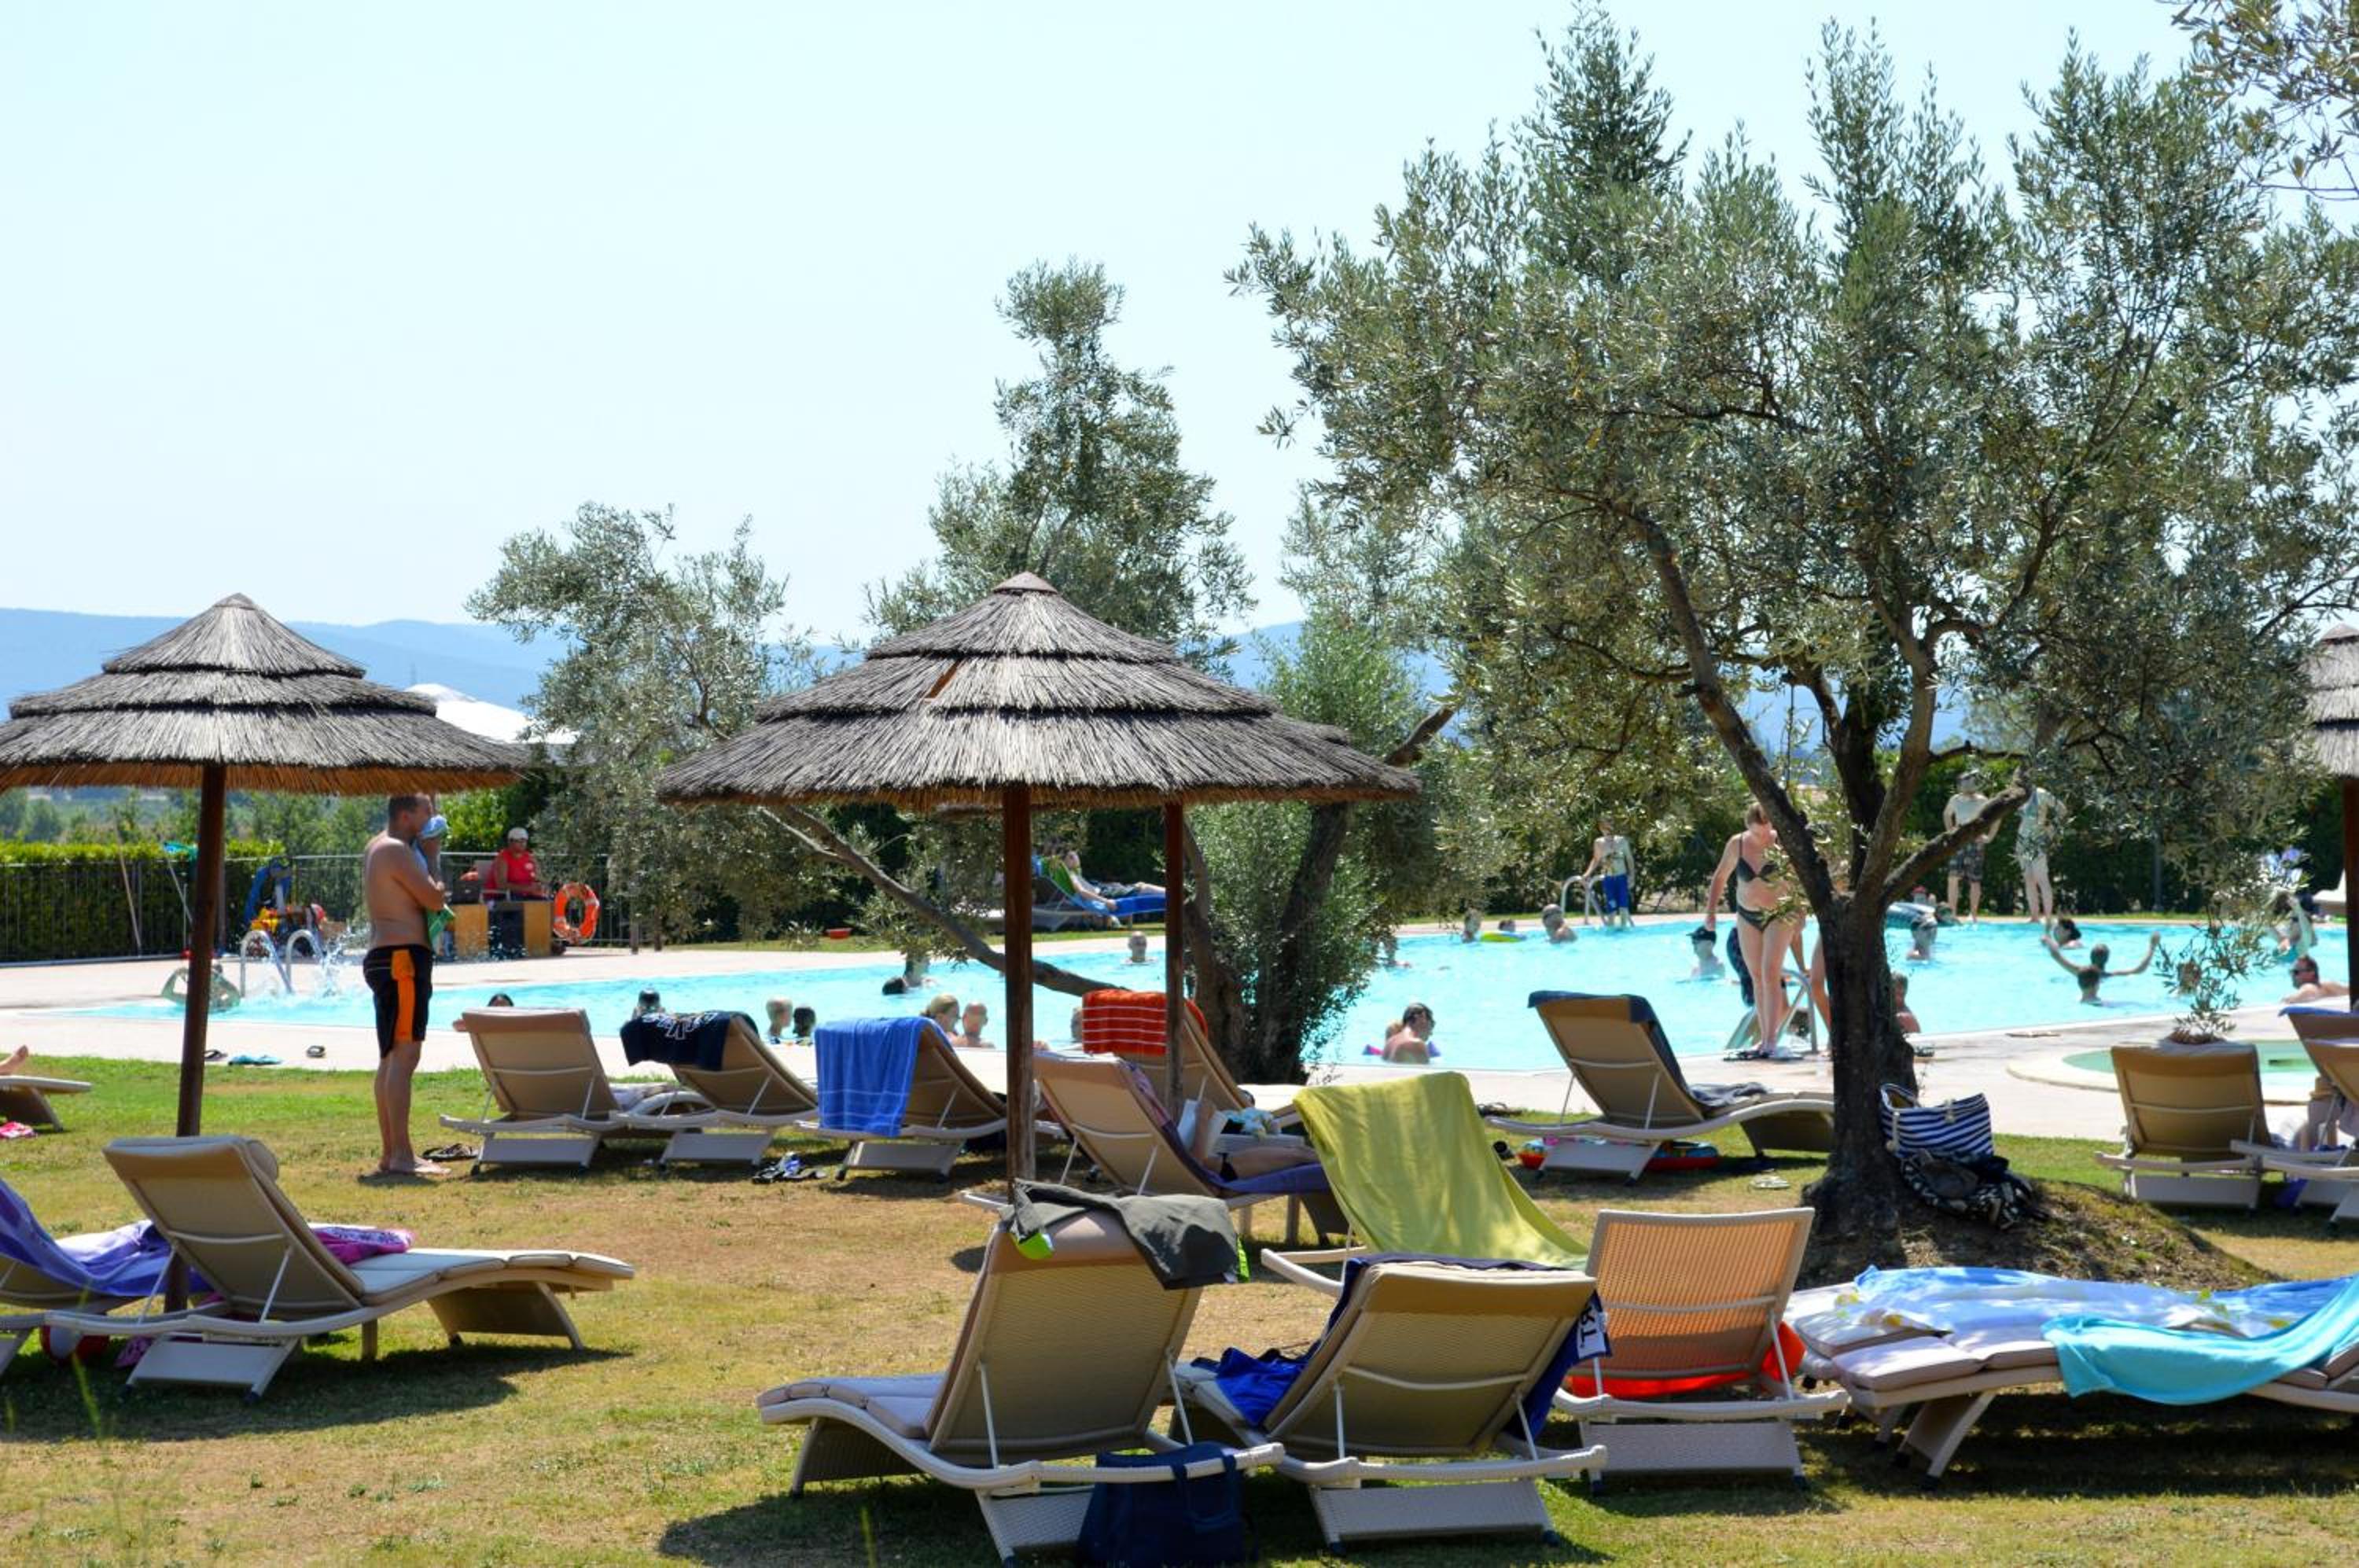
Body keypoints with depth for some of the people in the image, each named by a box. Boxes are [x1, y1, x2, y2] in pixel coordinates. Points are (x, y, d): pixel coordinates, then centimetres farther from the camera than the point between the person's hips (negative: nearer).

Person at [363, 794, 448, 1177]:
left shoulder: (376, 848, 19)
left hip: (385, 957, 11)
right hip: (402, 956, -11)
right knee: (404, 1056, -14)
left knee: (391, 1058, 13)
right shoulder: (396, 850, -12)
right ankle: (401, 1155, -18)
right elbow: (435, 899, -15)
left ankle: (389, 1153, 18)